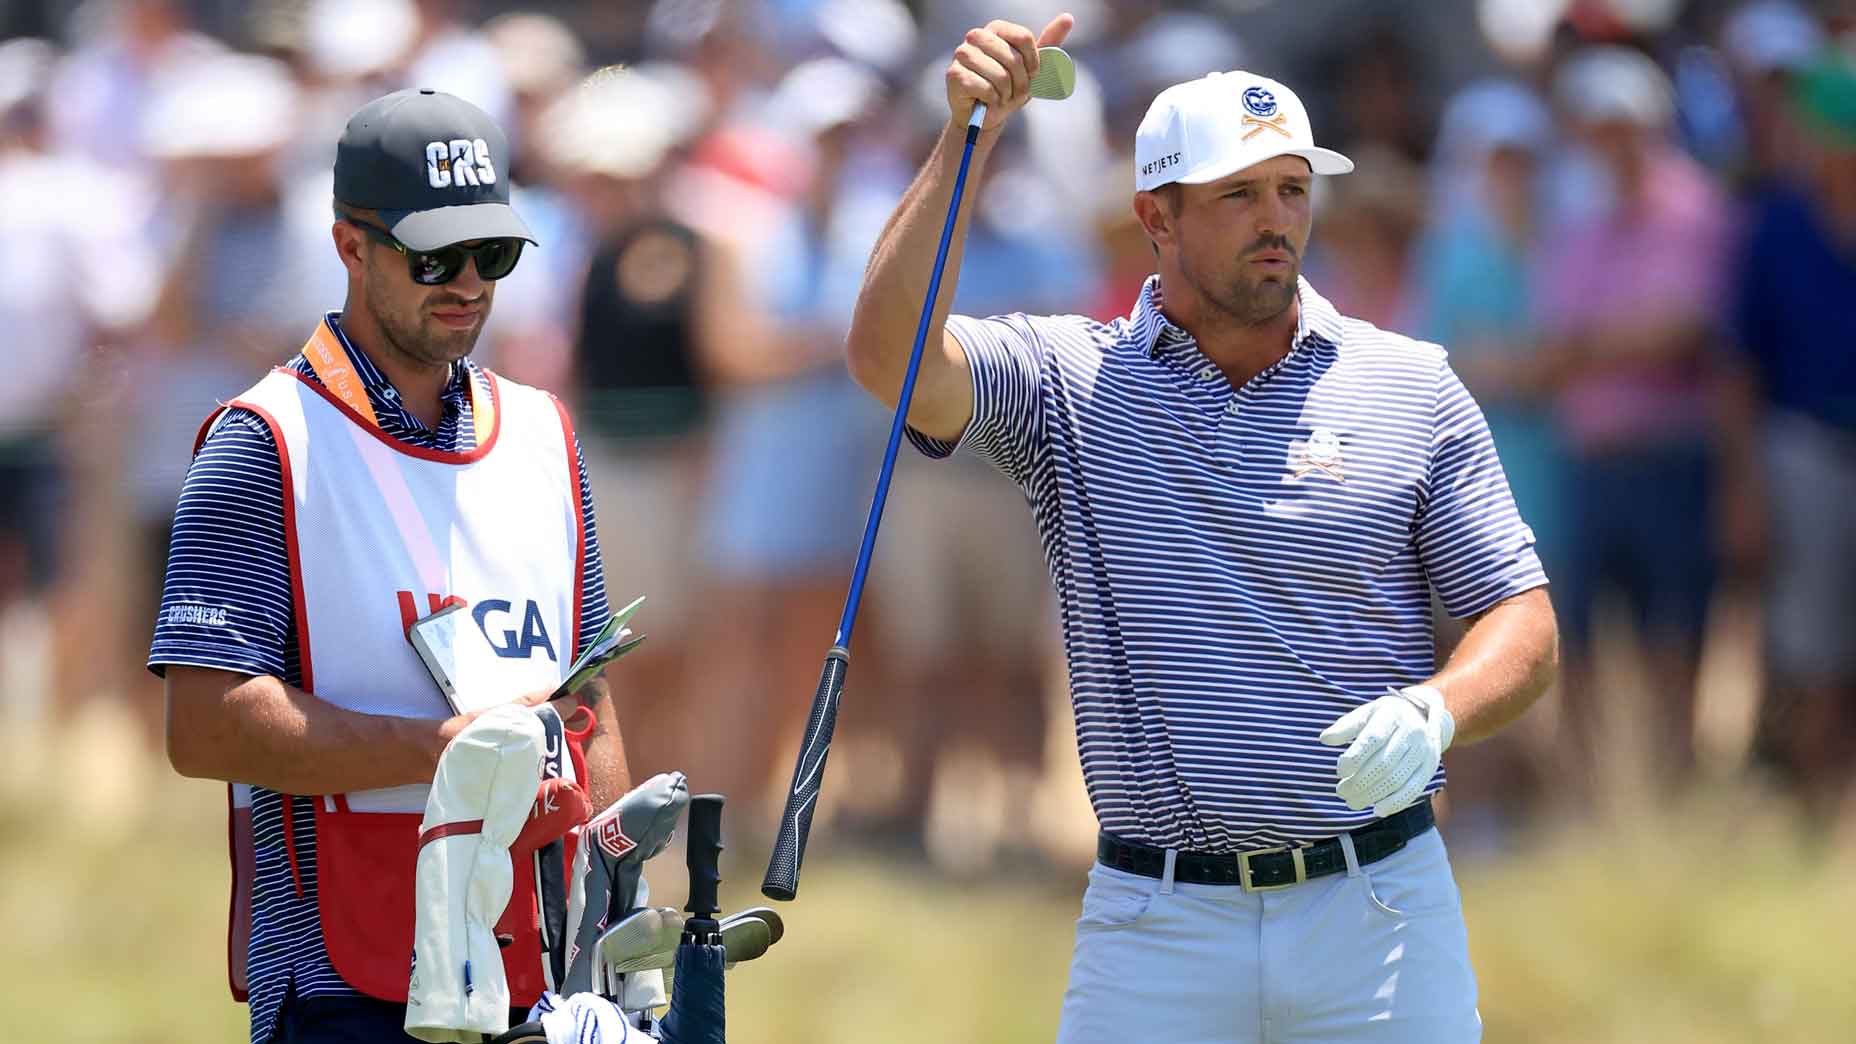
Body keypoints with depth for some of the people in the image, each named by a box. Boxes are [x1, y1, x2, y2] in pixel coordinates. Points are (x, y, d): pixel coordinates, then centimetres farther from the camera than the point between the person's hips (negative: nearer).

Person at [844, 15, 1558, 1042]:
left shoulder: (1412, 388, 5)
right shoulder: (1068, 382, 3)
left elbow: (1523, 620, 5)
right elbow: (890, 354, -15)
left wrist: (1434, 710, -17)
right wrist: (966, 140, -21)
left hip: (1380, 911, 1)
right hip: (1154, 916, -1)